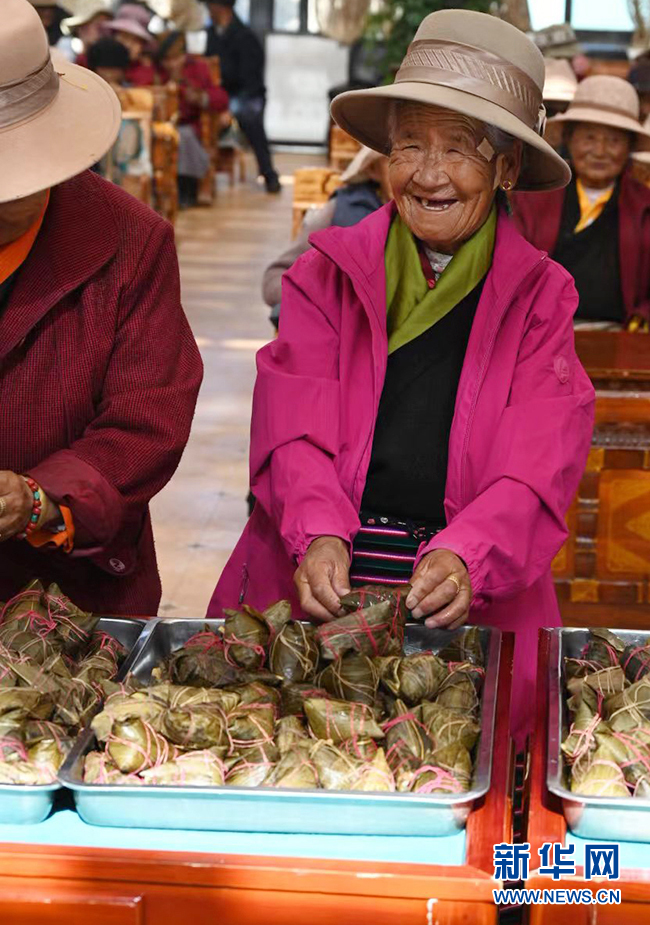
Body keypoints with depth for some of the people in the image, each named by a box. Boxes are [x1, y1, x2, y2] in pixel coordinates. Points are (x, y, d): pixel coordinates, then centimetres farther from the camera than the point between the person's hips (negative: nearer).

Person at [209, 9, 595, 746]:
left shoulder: (538, 297, 8)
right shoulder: (327, 274, 10)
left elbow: (538, 463, -4)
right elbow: (294, 425, -2)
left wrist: (464, 555, -23)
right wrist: (319, 534, -21)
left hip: (472, 600, 0)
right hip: (311, 589, 1)